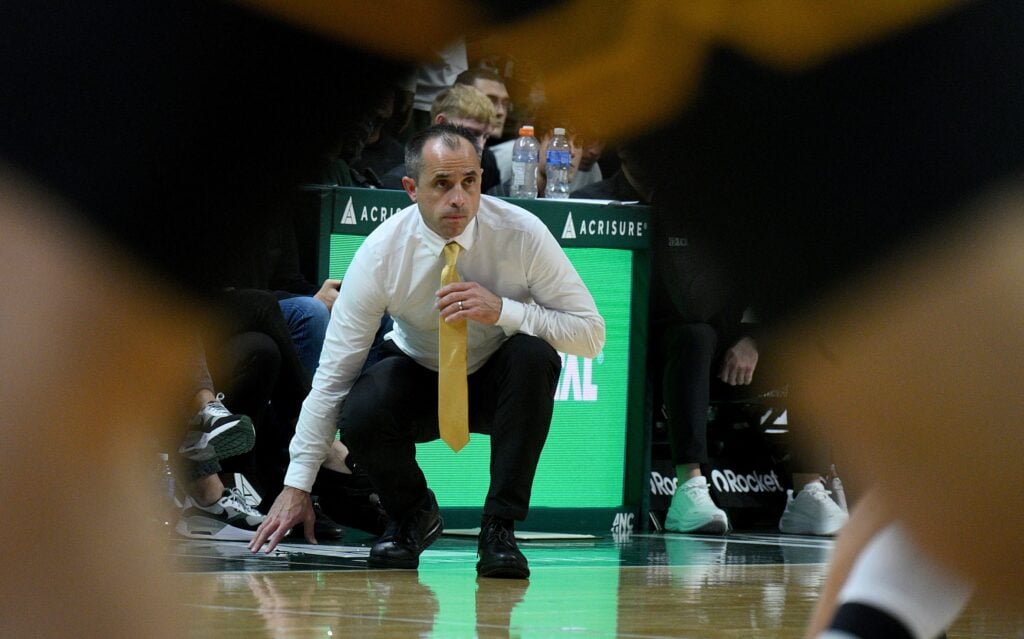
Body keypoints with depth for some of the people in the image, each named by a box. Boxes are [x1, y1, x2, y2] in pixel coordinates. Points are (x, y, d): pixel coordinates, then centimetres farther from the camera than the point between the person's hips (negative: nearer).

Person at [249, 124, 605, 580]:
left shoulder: (521, 234, -22)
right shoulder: (382, 251, -22)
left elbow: (591, 334, -20)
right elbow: (334, 369, -19)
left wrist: (502, 310, -37)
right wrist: (297, 486, -22)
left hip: (499, 385, 0)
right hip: (418, 380, 0)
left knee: (535, 355, -34)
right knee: (360, 415, -32)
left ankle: (500, 528, -22)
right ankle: (411, 515, 3)